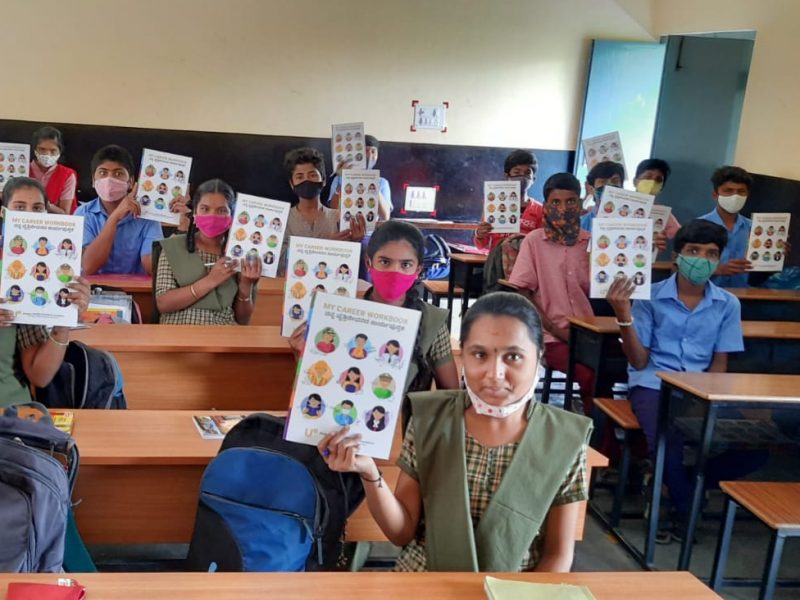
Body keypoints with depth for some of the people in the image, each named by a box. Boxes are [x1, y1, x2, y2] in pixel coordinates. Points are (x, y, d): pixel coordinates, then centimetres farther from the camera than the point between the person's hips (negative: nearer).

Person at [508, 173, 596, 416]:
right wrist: (556, 330, -9)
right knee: (592, 377, -27)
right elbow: (522, 294, -3)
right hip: (552, 337, -3)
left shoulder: (590, 242, 9)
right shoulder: (534, 241, 0)